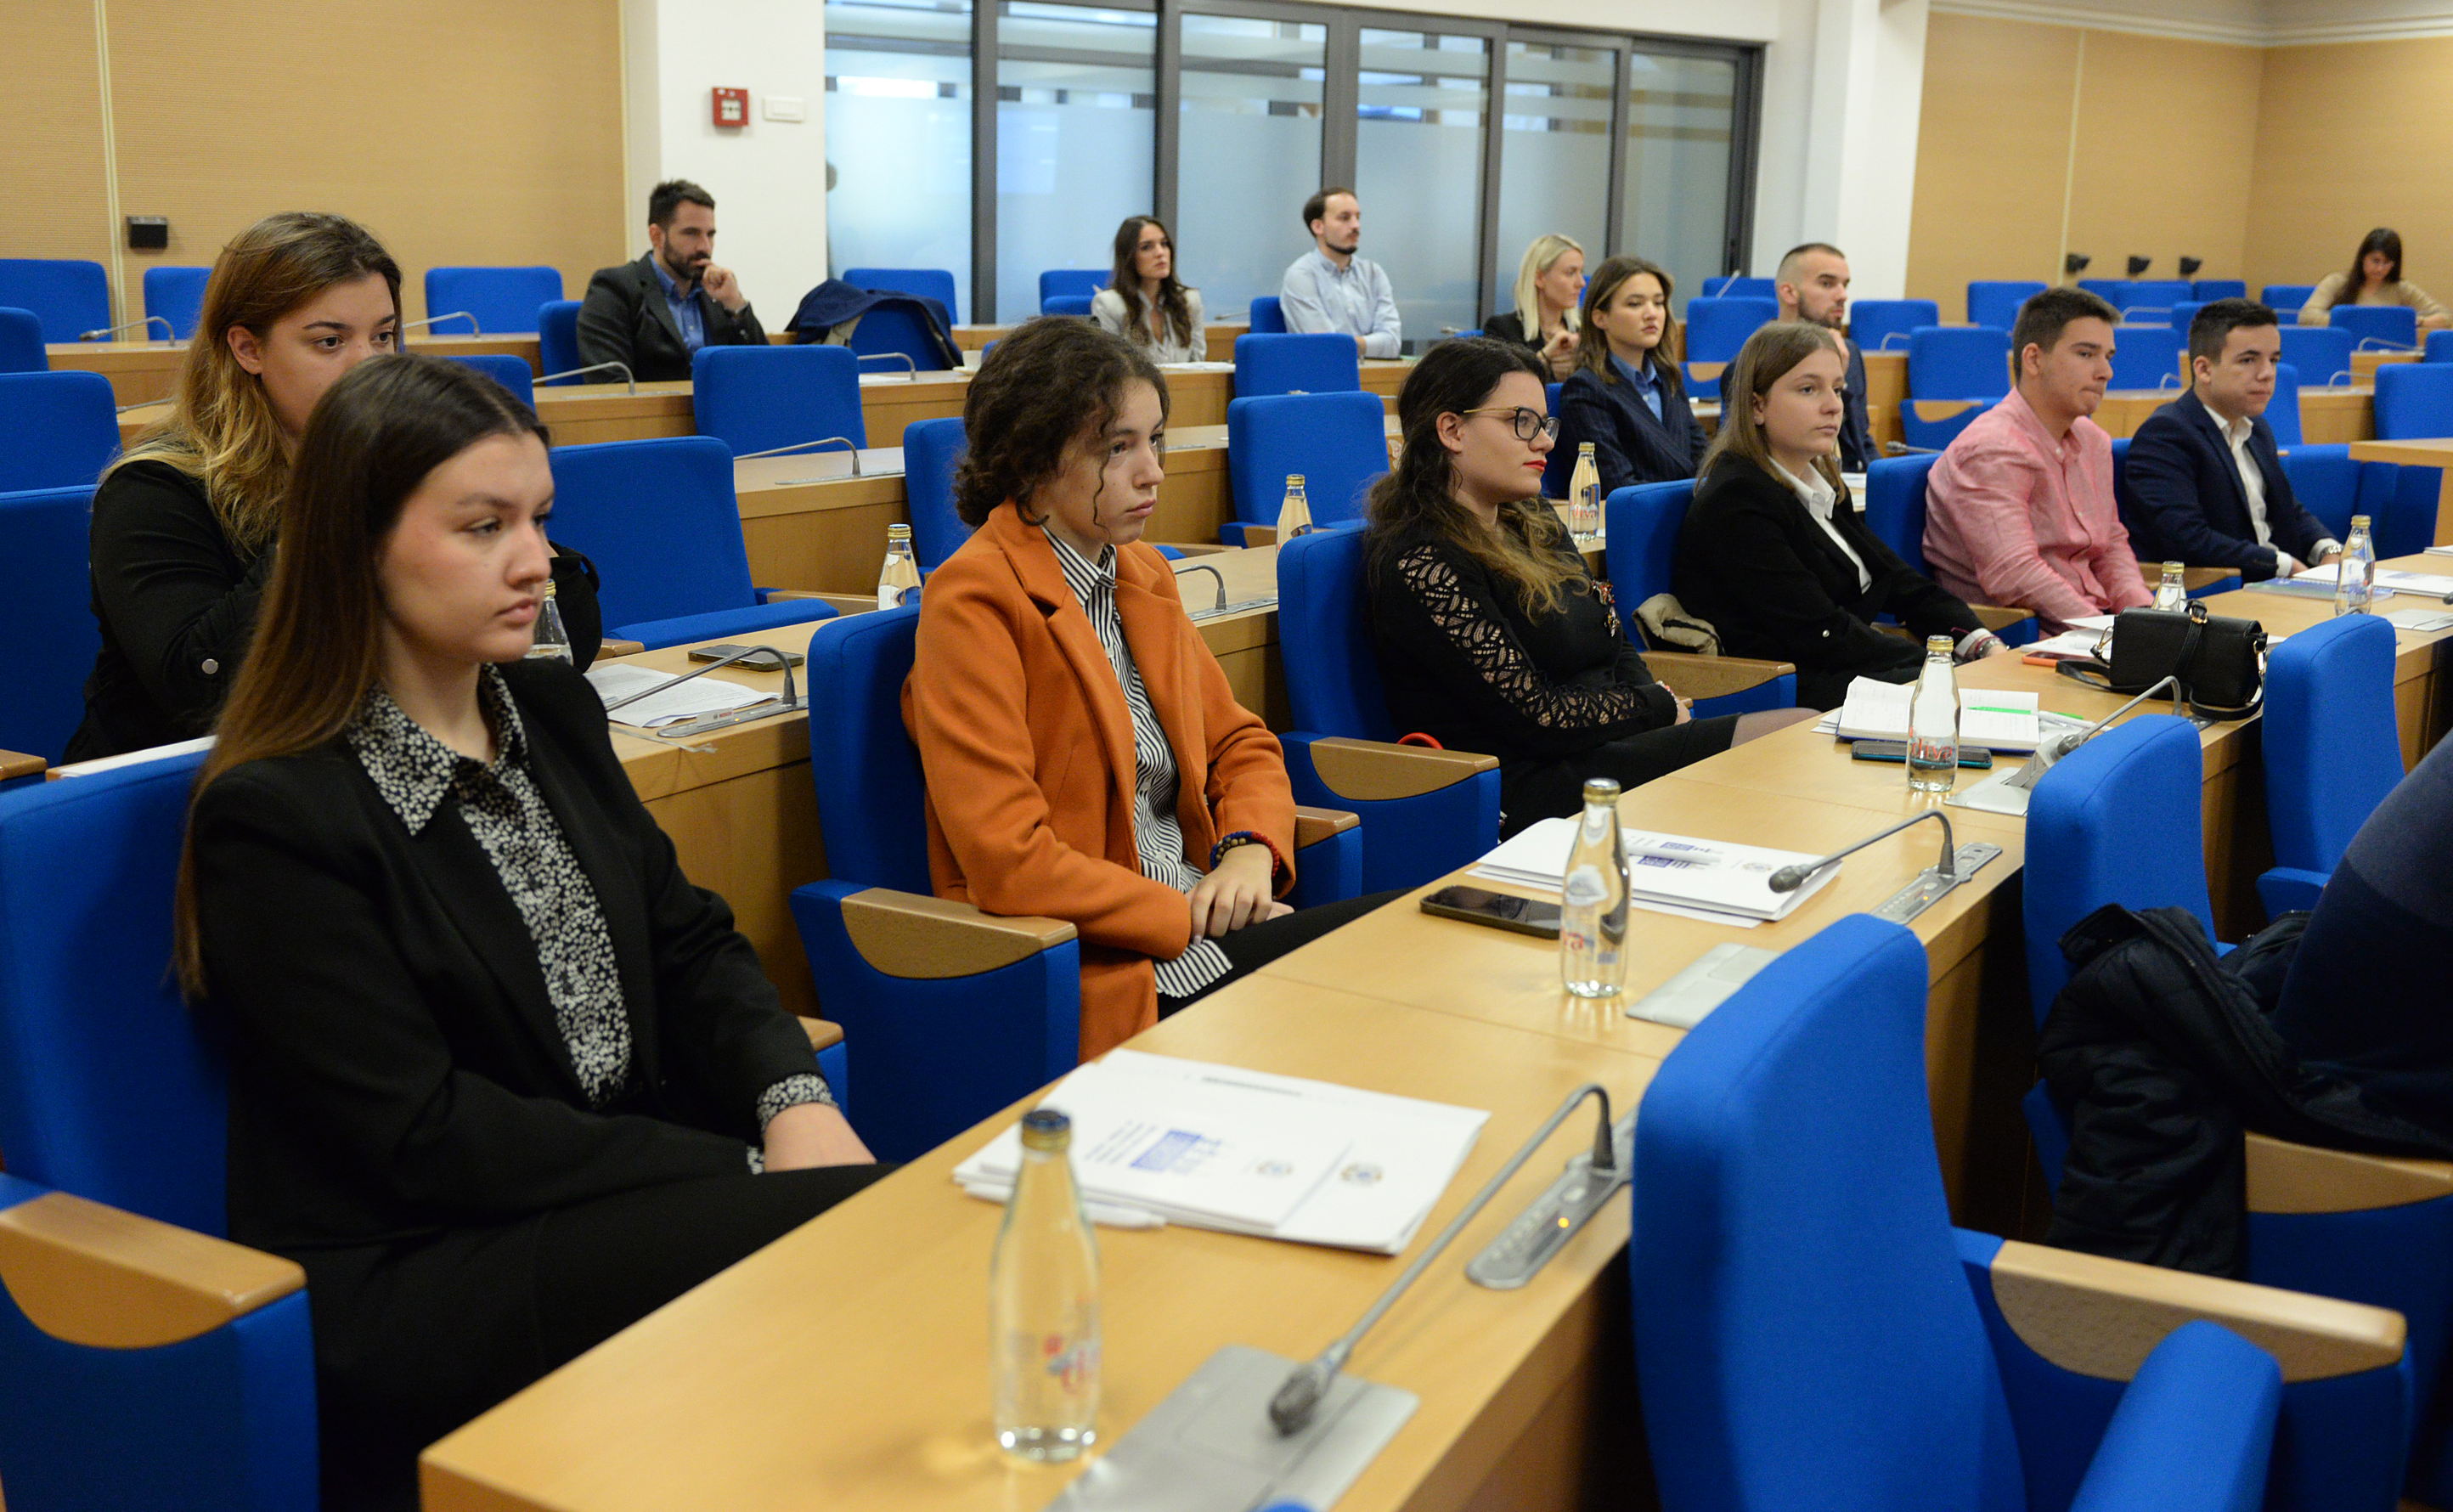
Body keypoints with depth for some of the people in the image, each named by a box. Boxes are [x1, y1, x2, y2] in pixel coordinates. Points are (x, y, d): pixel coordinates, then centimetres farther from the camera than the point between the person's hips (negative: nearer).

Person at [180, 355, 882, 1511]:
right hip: (405, 1275, -6)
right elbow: (422, 1135, -15)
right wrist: (743, 1172, -20)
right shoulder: (272, 815, -12)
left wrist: (794, 1102, -10)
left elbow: (688, 941, 12)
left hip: (638, 1181, 7)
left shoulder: (553, 712, 10)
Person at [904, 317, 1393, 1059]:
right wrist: (1190, 919, -14)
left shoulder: (1144, 575, 14)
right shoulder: (973, 600, -11)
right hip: (1084, 964, -8)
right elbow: (1008, 864, -18)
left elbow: (1239, 741, 23)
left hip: (1193, 922, 8)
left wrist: (1250, 852, 1)